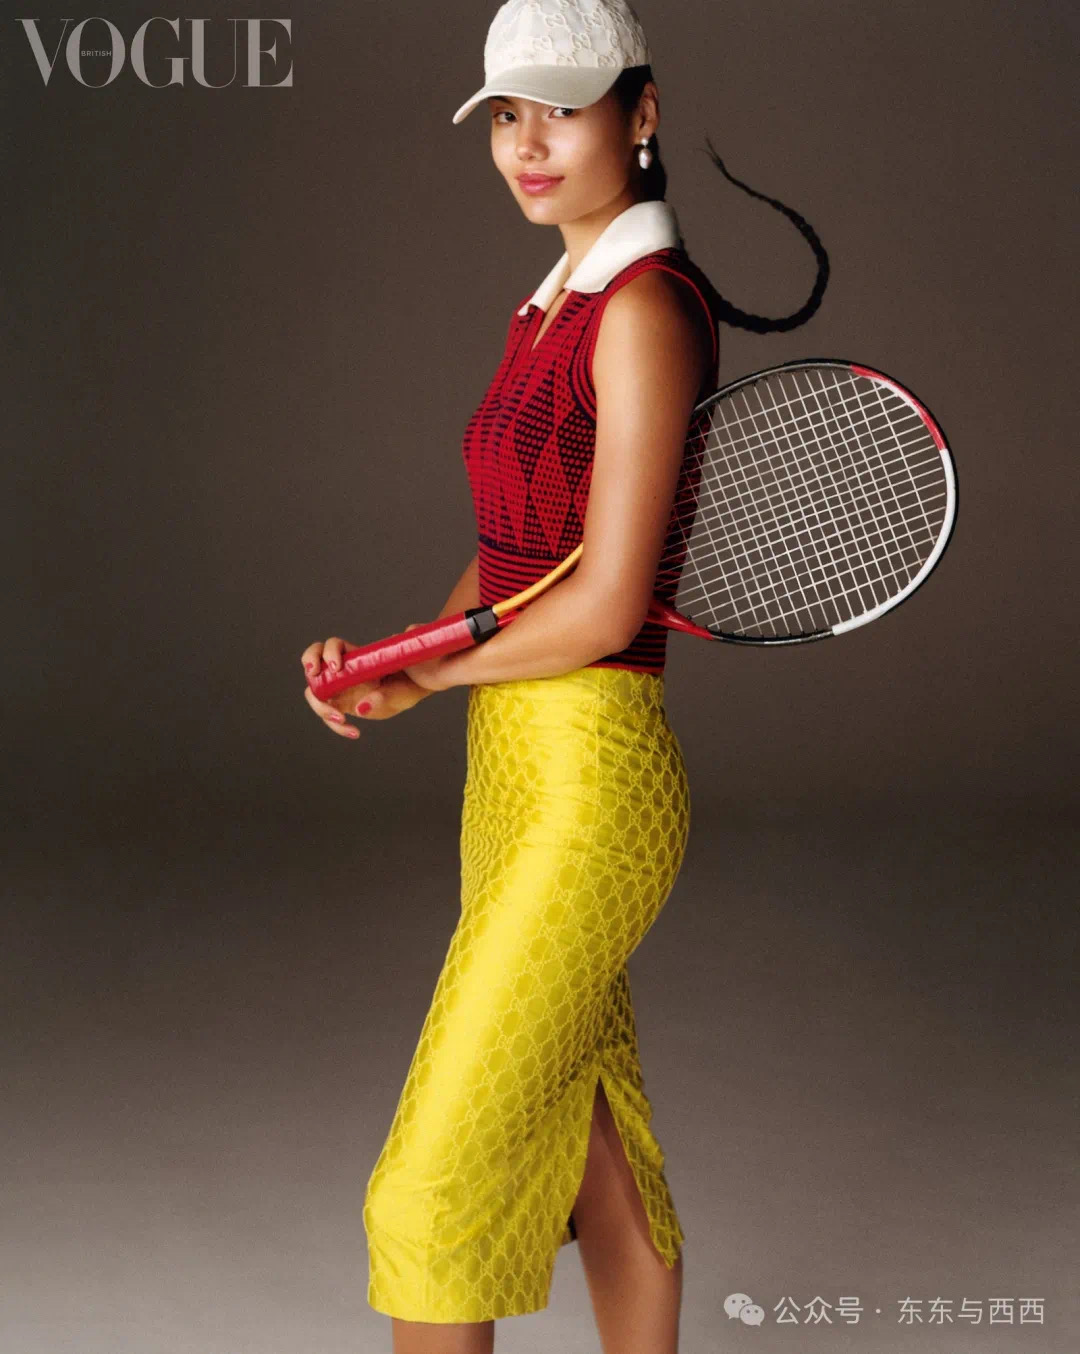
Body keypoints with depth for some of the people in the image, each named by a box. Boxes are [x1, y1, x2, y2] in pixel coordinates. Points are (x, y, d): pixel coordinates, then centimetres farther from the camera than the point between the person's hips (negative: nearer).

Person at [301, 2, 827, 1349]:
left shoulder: (646, 307, -15)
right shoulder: (546, 311, 13)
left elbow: (606, 604, -19)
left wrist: (423, 678, -5)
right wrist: (411, 646, -2)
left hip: (589, 783, -9)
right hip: (512, 772, 9)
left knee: (429, 1195, -3)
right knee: (600, 1162, 17)